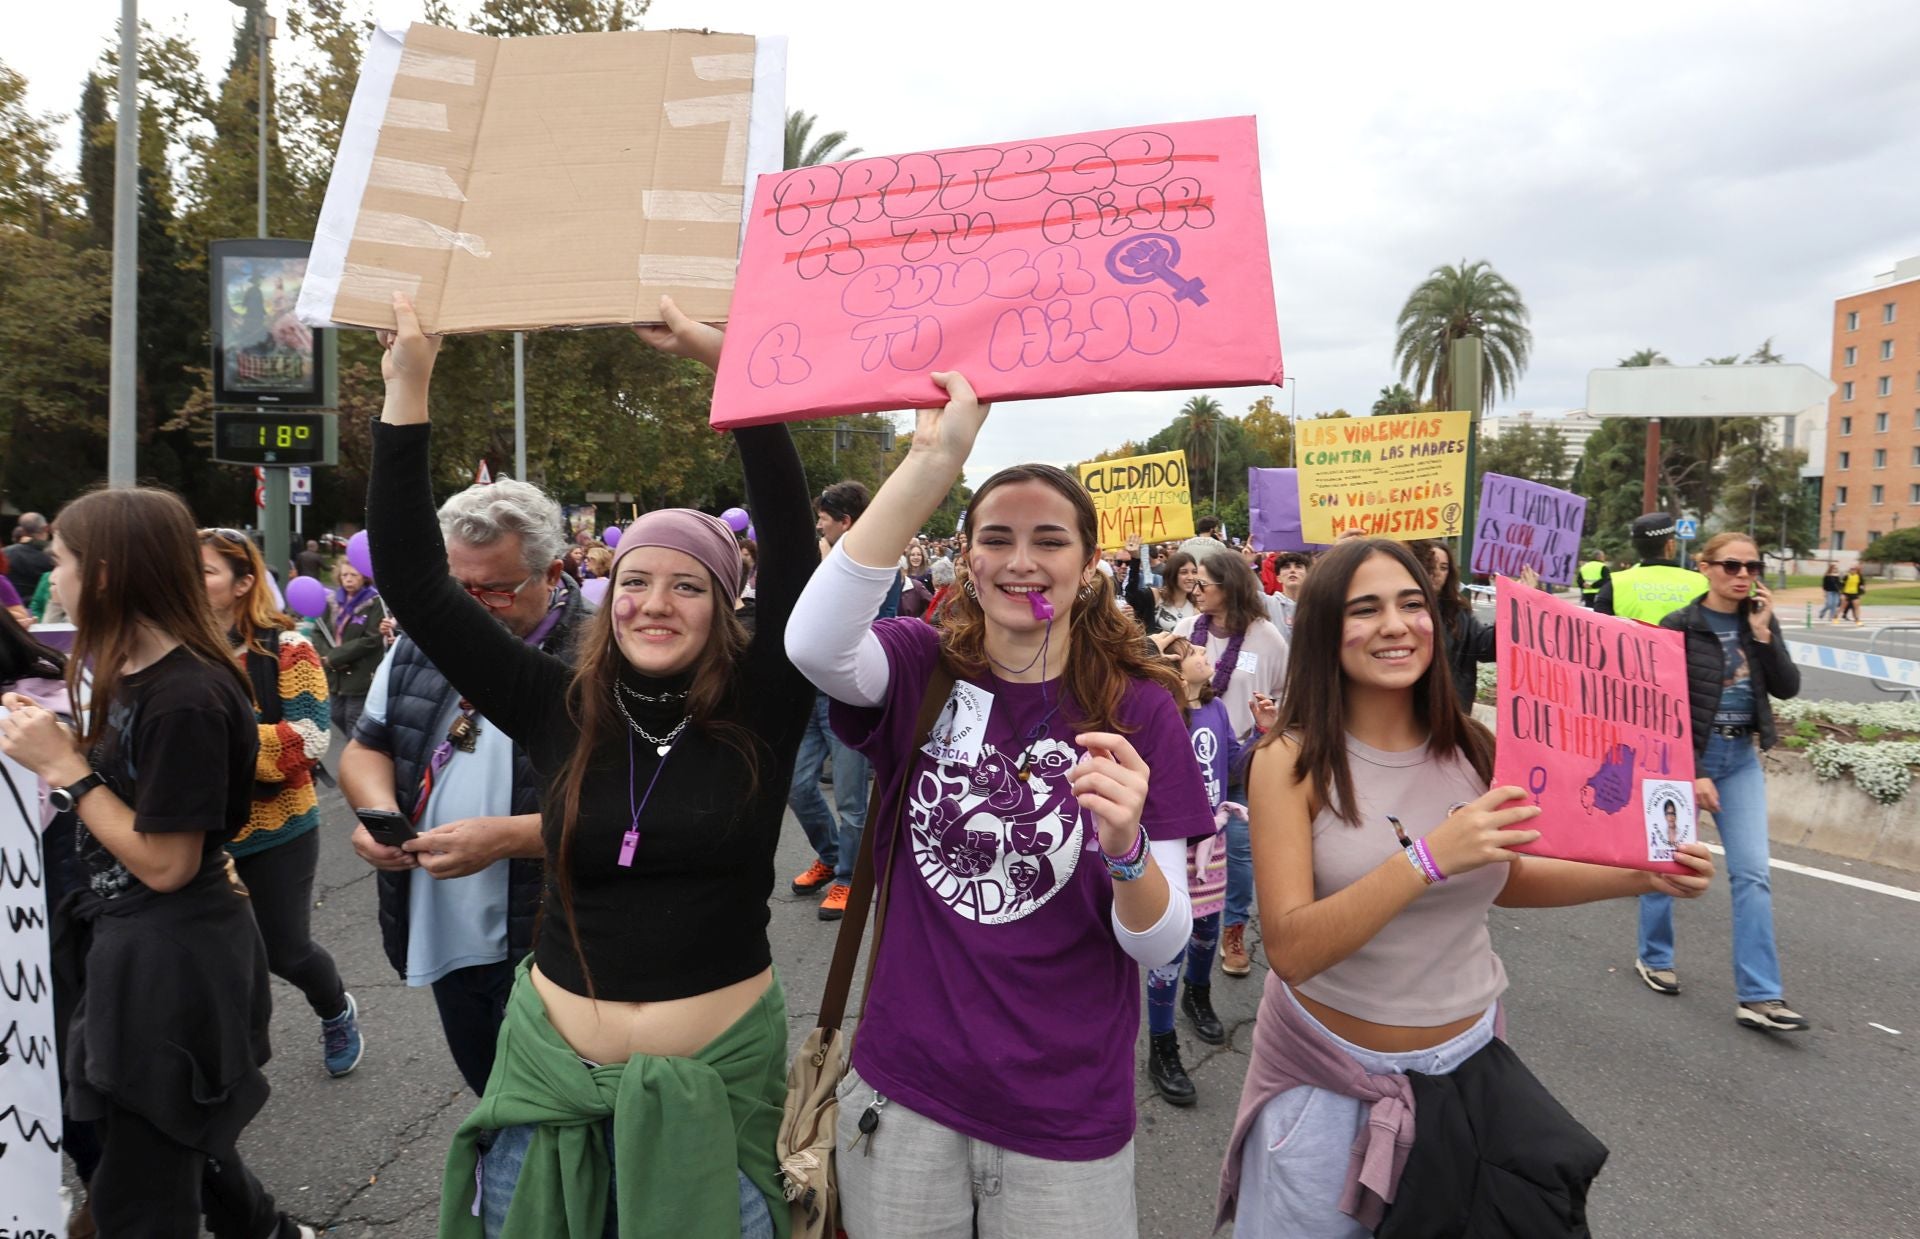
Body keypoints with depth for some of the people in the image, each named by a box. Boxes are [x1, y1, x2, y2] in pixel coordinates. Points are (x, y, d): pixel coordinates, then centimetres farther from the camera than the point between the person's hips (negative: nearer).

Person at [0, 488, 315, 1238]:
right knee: (167, 1138, 27)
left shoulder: (186, 698, -25)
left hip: (173, 954, -10)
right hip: (132, 936, 10)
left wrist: (63, 767, -19)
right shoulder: (138, 671, 6)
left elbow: (165, 863, -22)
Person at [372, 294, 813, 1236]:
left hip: (713, 1072, -2)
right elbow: (414, 584, -4)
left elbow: (792, 543, -20)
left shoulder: (761, 711, -9)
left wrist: (725, 361, -25)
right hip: (553, 1065, 2)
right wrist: (407, 391, -10)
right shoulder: (556, 706, -3)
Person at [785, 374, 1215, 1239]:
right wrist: (934, 458, -33)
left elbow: (1160, 945, -10)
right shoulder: (921, 668, -6)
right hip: (901, 1087, 1)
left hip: (1063, 1116, -1)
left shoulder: (1137, 708, -9)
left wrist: (1126, 849, -32)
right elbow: (811, 642, -30)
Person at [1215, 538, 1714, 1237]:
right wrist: (1429, 857, -36)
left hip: (1466, 1052, 4)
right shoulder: (1291, 760, -18)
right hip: (1331, 1065, -3)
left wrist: (1640, 876, 0)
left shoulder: (1473, 750, -6)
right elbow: (1291, 951, -26)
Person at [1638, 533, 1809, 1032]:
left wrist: (1763, 633, -12)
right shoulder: (1679, 626, -10)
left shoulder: (1760, 621, 5)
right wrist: (1689, 774, -16)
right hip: (1682, 754, -4)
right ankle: (1654, 958, 29)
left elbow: (1788, 688, -1)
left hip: (1741, 758, 4)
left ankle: (1759, 996, 0)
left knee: (1753, 873, -2)